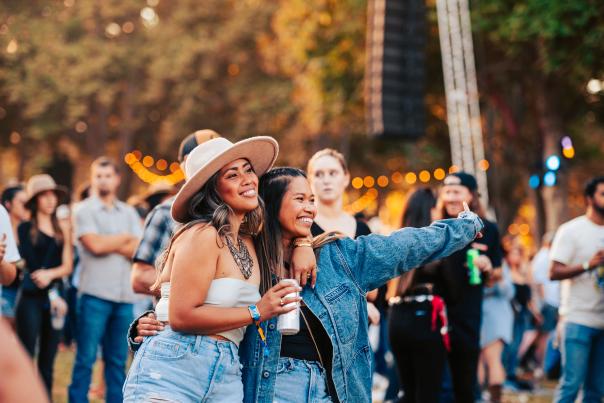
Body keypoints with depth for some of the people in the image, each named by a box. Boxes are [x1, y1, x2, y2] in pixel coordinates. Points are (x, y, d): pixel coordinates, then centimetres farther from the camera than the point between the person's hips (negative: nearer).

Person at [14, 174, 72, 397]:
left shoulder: (61, 228, 12)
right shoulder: (26, 228, 1)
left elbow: (68, 266, 5)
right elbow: (33, 264, -7)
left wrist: (50, 274, -13)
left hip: (55, 297, 4)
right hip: (31, 297, -4)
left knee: (47, 363, 5)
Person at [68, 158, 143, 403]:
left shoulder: (129, 213, 15)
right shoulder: (84, 210, 2)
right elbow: (95, 244, -13)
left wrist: (109, 244, -8)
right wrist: (125, 238, 0)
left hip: (125, 296, 4)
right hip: (95, 293, -4)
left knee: (118, 360, 8)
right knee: (86, 358, -4)